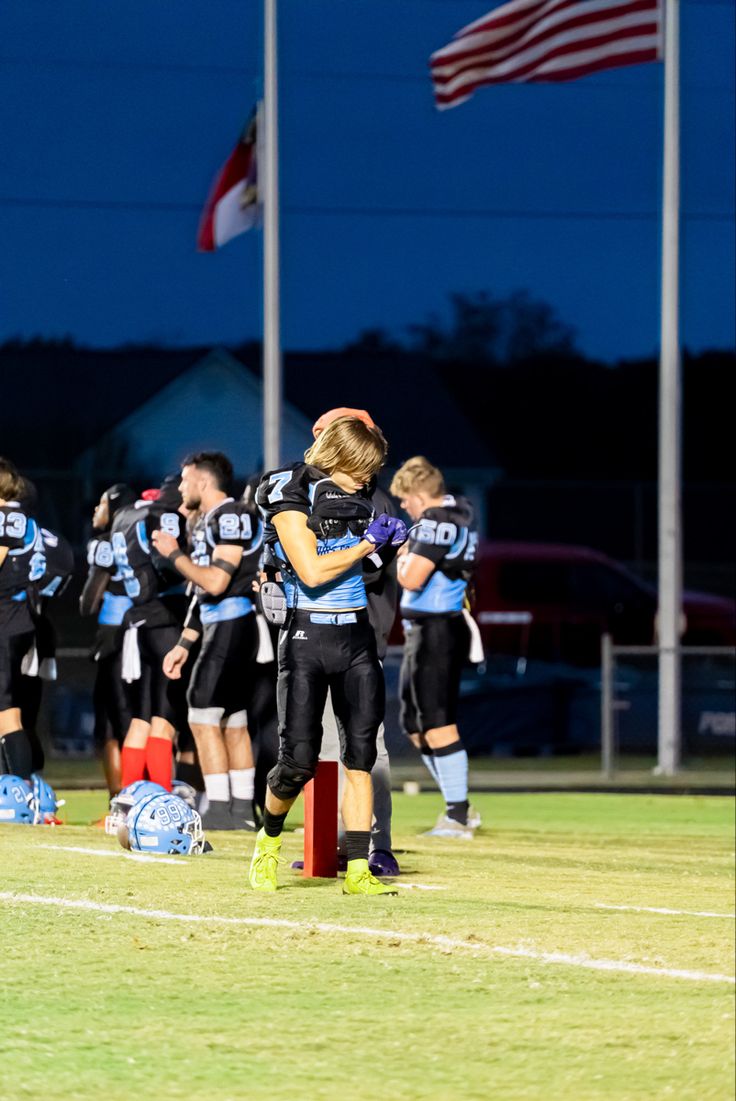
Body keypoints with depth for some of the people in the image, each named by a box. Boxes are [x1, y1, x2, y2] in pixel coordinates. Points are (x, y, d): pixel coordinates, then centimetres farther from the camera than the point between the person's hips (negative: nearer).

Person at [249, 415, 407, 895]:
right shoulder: (293, 496, -10)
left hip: (356, 638, 6)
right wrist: (368, 542, -11)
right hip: (307, 638, -6)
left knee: (361, 755, -3)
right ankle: (269, 841, 22)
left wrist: (390, 535, 6)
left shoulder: (356, 497, 10)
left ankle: (358, 870, -1)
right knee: (299, 760, -6)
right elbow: (312, 571, -19)